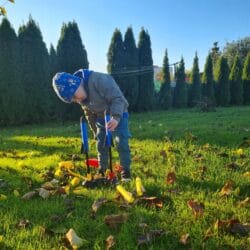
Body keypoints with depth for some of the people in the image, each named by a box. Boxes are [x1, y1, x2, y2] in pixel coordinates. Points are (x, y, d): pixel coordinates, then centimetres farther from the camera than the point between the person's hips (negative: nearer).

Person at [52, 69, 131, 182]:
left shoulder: (99, 80, -33)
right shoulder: (81, 98, -7)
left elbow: (117, 98, -32)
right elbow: (89, 114, 9)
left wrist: (116, 117, -43)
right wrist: (95, 131, 13)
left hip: (118, 115, -6)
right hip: (101, 117, 6)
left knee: (121, 143, -11)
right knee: (101, 144, 6)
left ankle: (125, 170, 1)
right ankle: (102, 170, 19)